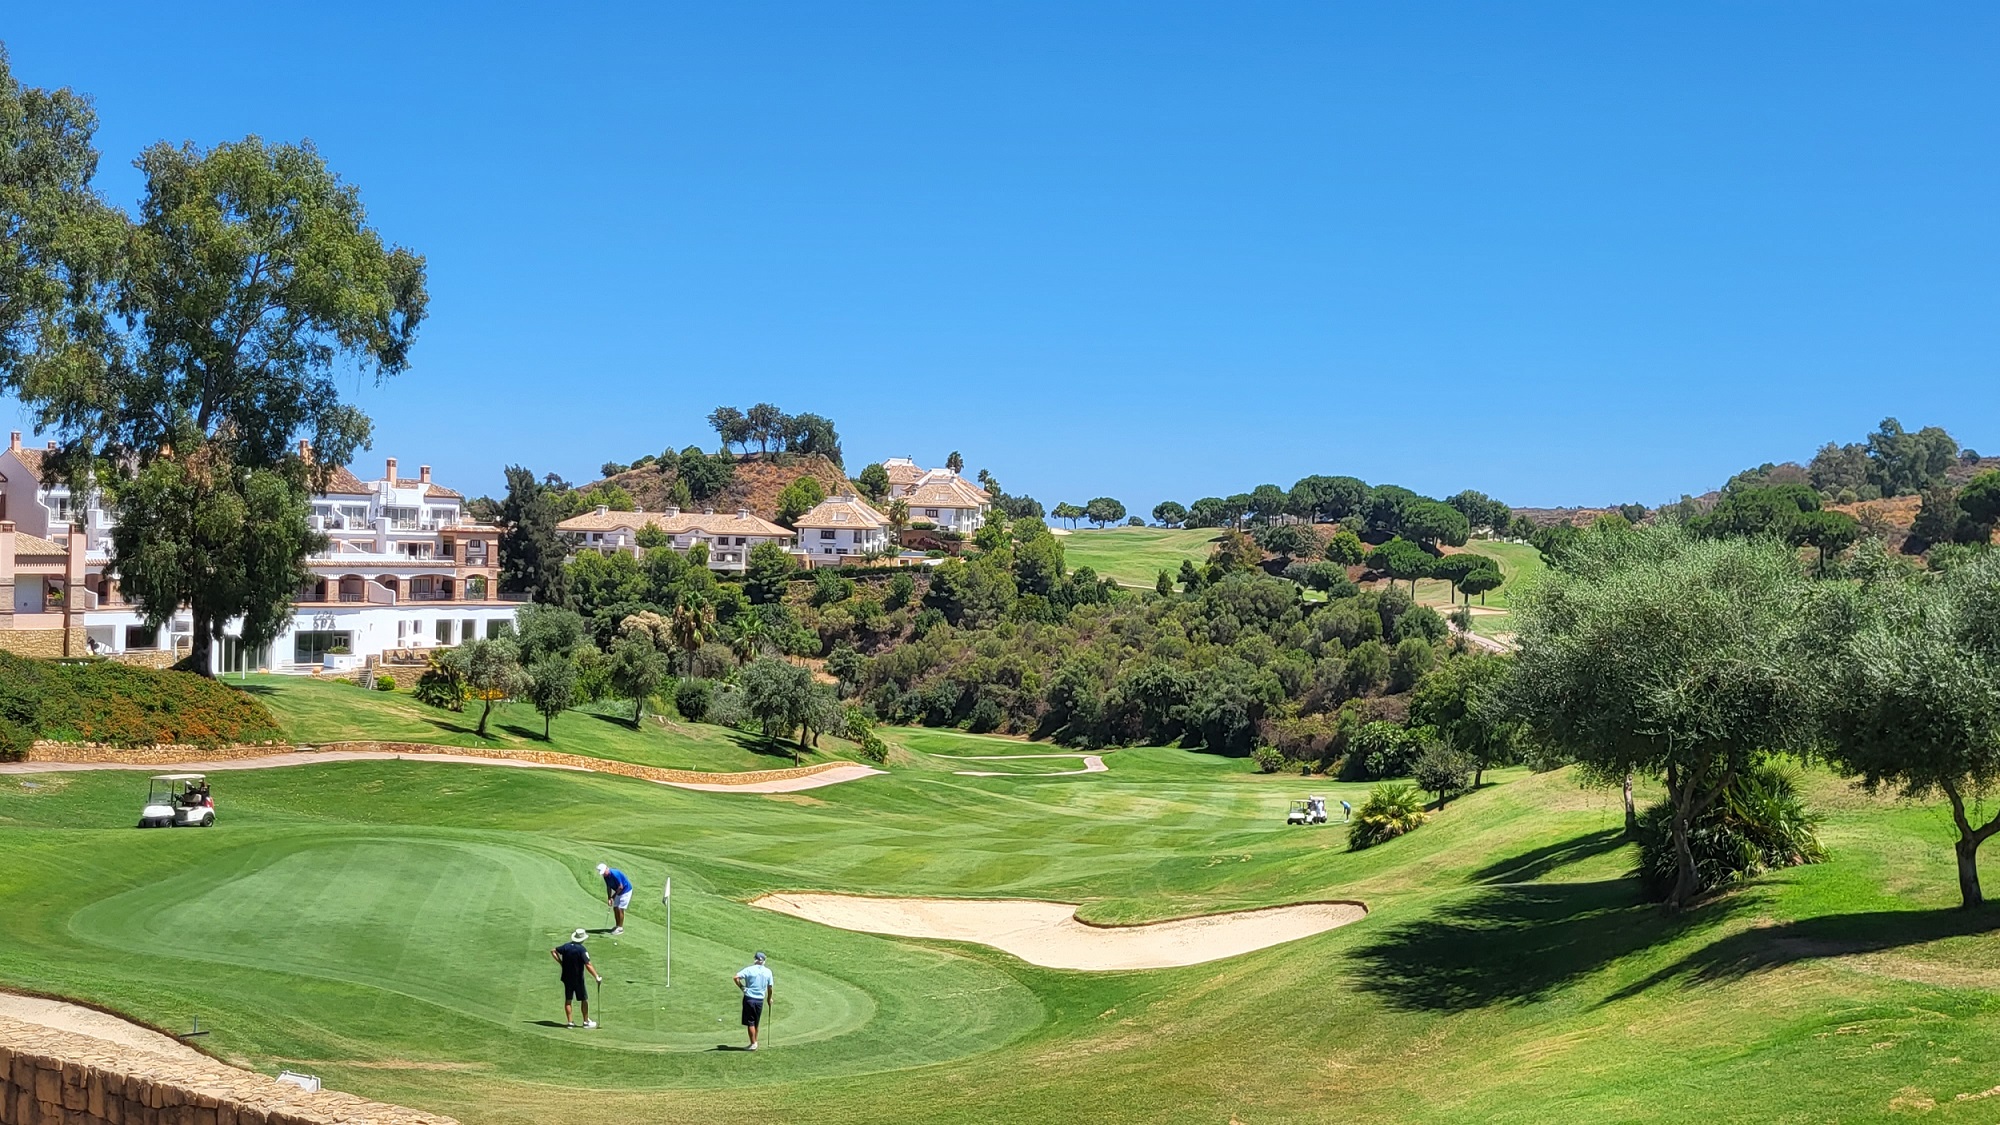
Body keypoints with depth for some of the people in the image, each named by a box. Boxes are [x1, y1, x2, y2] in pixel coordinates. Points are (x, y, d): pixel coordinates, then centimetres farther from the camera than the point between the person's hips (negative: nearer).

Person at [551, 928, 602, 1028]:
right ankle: (586, 1021, 13)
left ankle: (569, 1022, 13)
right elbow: (588, 965, -25)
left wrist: (560, 962, 7)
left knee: (568, 1000, 11)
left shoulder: (566, 946, -1)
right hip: (578, 979, -5)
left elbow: (553, 951, 10)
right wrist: (597, 977, -20)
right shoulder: (582, 950, -18)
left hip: (566, 978, 5)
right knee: (584, 999, 9)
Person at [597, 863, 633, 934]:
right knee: (615, 908, 8)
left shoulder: (615, 874, -31)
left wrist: (613, 896, -15)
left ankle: (620, 928, -2)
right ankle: (617, 925, 19)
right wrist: (609, 898, -8)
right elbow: (608, 887, 4)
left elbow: (620, 887, -26)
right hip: (618, 892, 8)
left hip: (626, 890, -8)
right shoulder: (606, 876, -4)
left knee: (620, 909, -9)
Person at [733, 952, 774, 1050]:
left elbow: (736, 977, -18)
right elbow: (770, 987, 7)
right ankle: (754, 1042, 22)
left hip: (749, 998, -3)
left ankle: (753, 1043, 0)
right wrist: (769, 998, 22)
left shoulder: (749, 970, -7)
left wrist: (741, 987, -4)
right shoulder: (768, 971, 2)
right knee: (756, 1023, 16)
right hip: (760, 999, 3)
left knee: (750, 1023, 2)